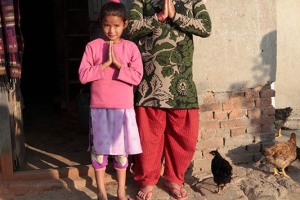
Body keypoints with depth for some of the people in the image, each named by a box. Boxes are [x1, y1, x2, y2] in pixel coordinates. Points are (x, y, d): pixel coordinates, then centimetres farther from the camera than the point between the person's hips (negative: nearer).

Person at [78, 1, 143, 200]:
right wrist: (105, 64, -16)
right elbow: (83, 75, -8)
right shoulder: (93, 46, -1)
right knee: (99, 149, 8)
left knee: (122, 150, 10)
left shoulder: (131, 47, 0)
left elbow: (137, 77, -8)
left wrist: (117, 63, -17)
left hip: (123, 108, 0)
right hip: (99, 107, 0)